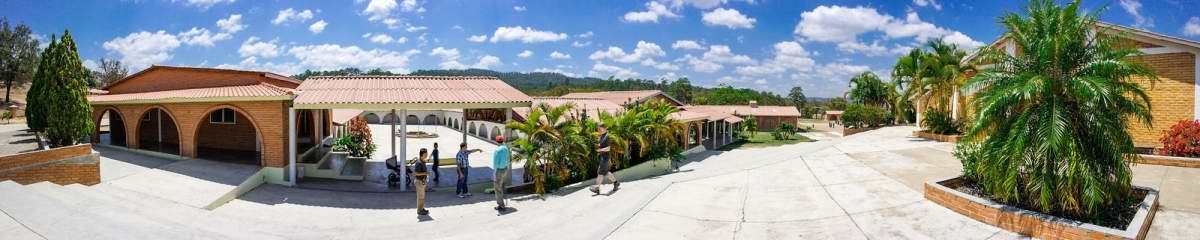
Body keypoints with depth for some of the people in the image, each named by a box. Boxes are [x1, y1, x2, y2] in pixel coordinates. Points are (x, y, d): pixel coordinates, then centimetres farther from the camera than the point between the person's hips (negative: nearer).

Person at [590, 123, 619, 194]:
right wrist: (598, 146, 4)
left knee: (600, 172, -11)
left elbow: (609, 148, -20)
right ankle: (616, 183, 27)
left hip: (606, 155, -10)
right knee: (605, 172, 14)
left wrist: (600, 150, -24)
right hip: (602, 155, 10)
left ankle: (597, 188, -11)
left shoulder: (607, 136, -16)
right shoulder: (602, 135, 12)